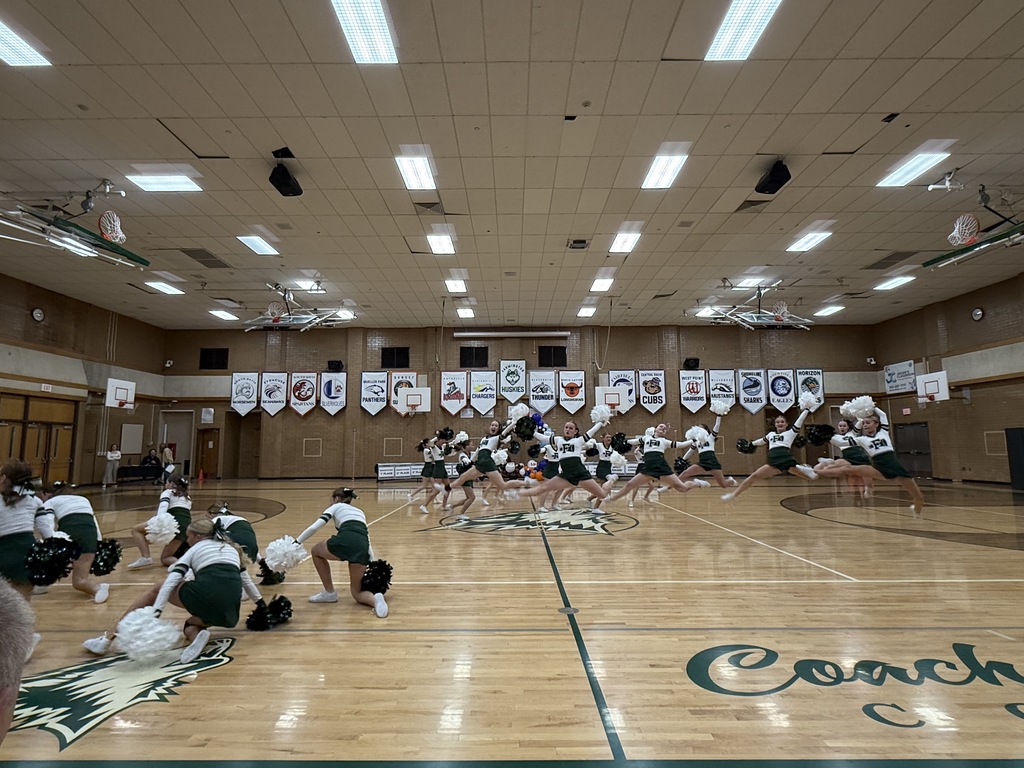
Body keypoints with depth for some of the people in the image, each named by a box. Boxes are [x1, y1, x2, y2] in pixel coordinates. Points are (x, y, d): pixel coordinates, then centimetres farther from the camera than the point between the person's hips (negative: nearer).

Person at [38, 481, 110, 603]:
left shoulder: (49, 502, 23)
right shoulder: (83, 499, 35)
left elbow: (49, 525, 2)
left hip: (69, 531, -3)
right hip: (90, 532, 3)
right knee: (79, 580, 12)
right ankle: (97, 587, -21)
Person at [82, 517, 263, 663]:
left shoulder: (197, 548, 20)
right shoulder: (231, 547, 31)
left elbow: (171, 582, 5)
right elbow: (246, 581, 36)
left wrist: (155, 612, -2)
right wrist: (262, 604, 46)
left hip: (205, 595, -4)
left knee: (157, 589, 23)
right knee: (190, 624, 33)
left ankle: (108, 638, 15)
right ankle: (195, 633, -2)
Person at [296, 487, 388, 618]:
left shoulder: (336, 506, 25)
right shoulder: (359, 511, 38)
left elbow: (314, 527, 10)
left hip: (345, 541, -5)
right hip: (362, 548, 5)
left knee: (316, 551, 31)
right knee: (356, 592, 21)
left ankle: (330, 593, 32)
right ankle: (375, 599, -13)